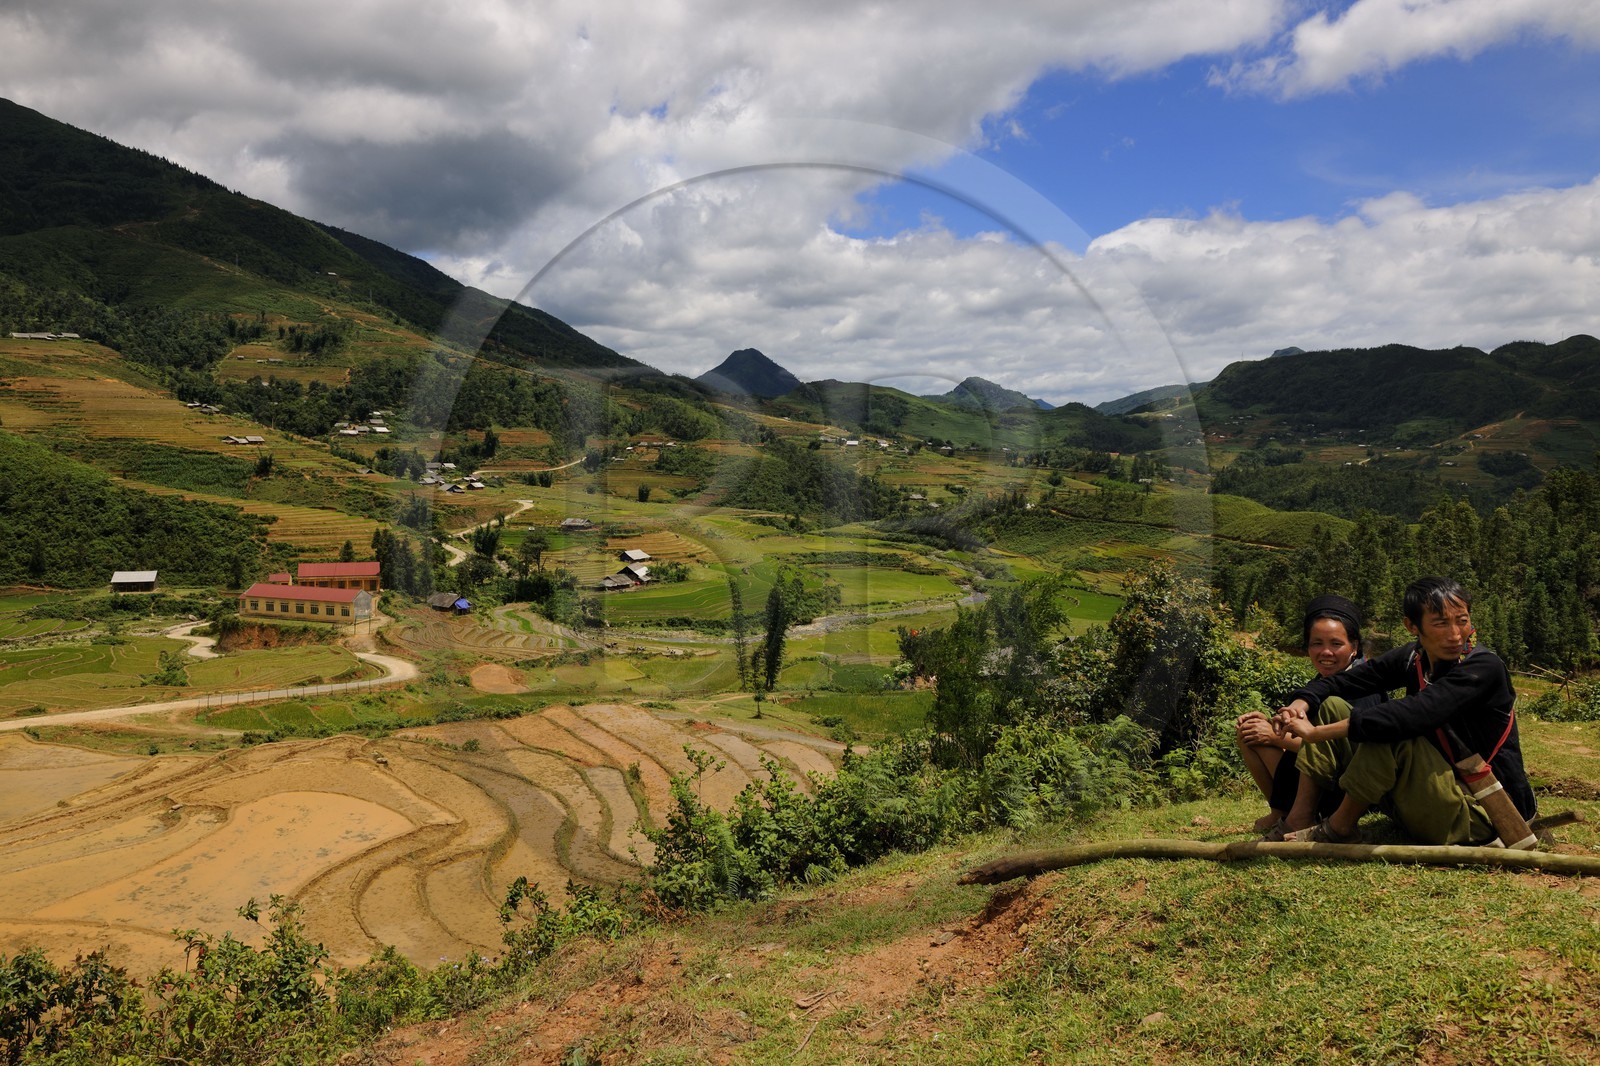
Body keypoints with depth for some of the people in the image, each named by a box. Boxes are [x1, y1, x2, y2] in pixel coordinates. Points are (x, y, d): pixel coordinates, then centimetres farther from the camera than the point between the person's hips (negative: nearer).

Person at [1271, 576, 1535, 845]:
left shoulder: (1484, 667, -21)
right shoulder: (1413, 657, 1)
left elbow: (1414, 715, -36)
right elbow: (1341, 682, 0)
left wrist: (1318, 732, -35)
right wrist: (1300, 704, -24)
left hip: (1479, 815, -8)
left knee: (1392, 733, -32)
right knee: (1331, 706, 2)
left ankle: (1339, 827, -14)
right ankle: (1300, 818, -5)